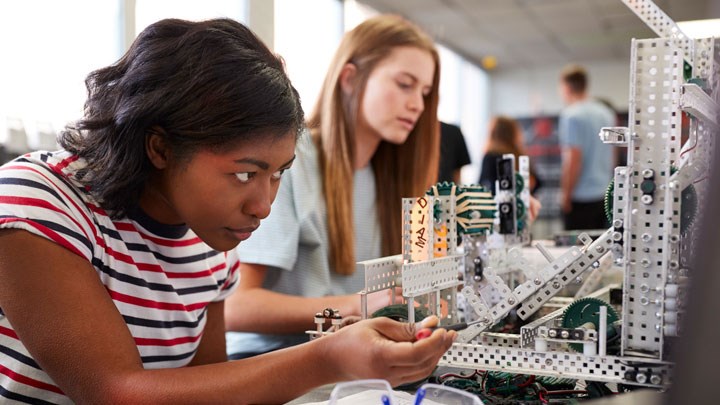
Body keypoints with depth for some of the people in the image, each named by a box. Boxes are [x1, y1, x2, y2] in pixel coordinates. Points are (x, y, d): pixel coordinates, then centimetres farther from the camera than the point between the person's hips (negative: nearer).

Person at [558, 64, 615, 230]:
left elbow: (573, 159, -16)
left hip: (581, 198, -8)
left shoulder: (571, 115, -12)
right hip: (604, 195, 8)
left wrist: (565, 194, -10)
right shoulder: (606, 113, 12)